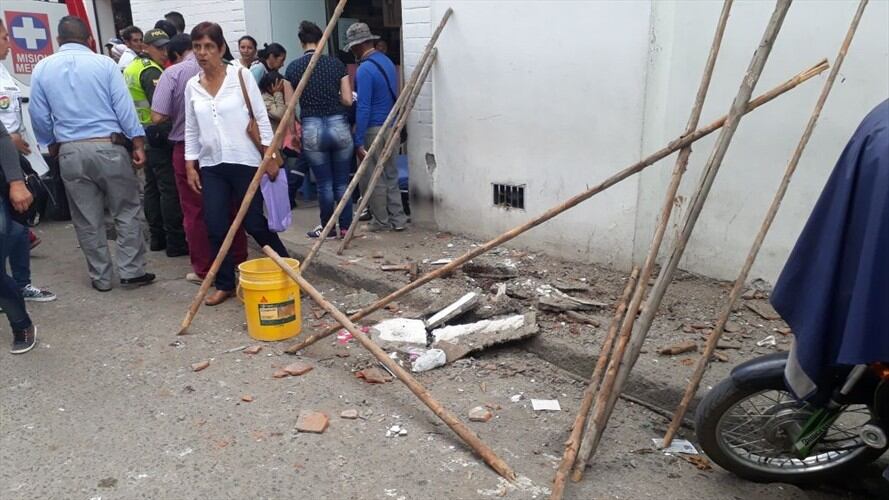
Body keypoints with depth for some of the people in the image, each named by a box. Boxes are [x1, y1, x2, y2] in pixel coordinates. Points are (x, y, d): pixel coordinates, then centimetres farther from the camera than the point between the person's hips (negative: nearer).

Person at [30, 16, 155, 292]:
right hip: (109, 147, -2)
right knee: (127, 212, 7)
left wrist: (53, 148, 23)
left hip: (70, 152, 3)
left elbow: (40, 117, 10)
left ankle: (101, 277, 17)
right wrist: (138, 144, -3)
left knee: (87, 220, 10)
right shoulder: (104, 63, -1)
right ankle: (132, 272, 7)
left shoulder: (42, 68, 7)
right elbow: (124, 107, -6)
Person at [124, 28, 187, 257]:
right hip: (158, 136, -10)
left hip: (142, 135, 10)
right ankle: (176, 241, -6)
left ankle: (157, 237, 20)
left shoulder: (132, 68, 18)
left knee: (152, 187, 13)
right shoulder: (150, 70, -13)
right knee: (170, 189, -8)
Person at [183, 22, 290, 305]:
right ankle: (225, 284, 15)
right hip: (211, 166, 4)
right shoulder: (192, 86, 7)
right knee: (215, 227, 1)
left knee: (253, 223, 1)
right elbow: (191, 129, 12)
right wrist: (190, 166, 7)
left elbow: (261, 117, -4)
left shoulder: (241, 76, -4)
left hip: (245, 162, -4)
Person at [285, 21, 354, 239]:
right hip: (339, 126, 1)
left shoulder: (293, 68, 0)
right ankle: (346, 227, 16)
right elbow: (348, 100, 0)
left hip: (312, 129, 0)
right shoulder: (336, 63, 1)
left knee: (324, 184, 9)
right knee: (342, 182, 10)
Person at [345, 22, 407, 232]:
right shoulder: (387, 62, 9)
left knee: (373, 179, 4)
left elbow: (363, 108, -21)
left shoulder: (365, 70, -17)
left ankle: (381, 221, 13)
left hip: (373, 130, -8)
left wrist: (359, 142, -18)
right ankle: (398, 219, 18)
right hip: (391, 126, 8)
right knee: (391, 175, 14)